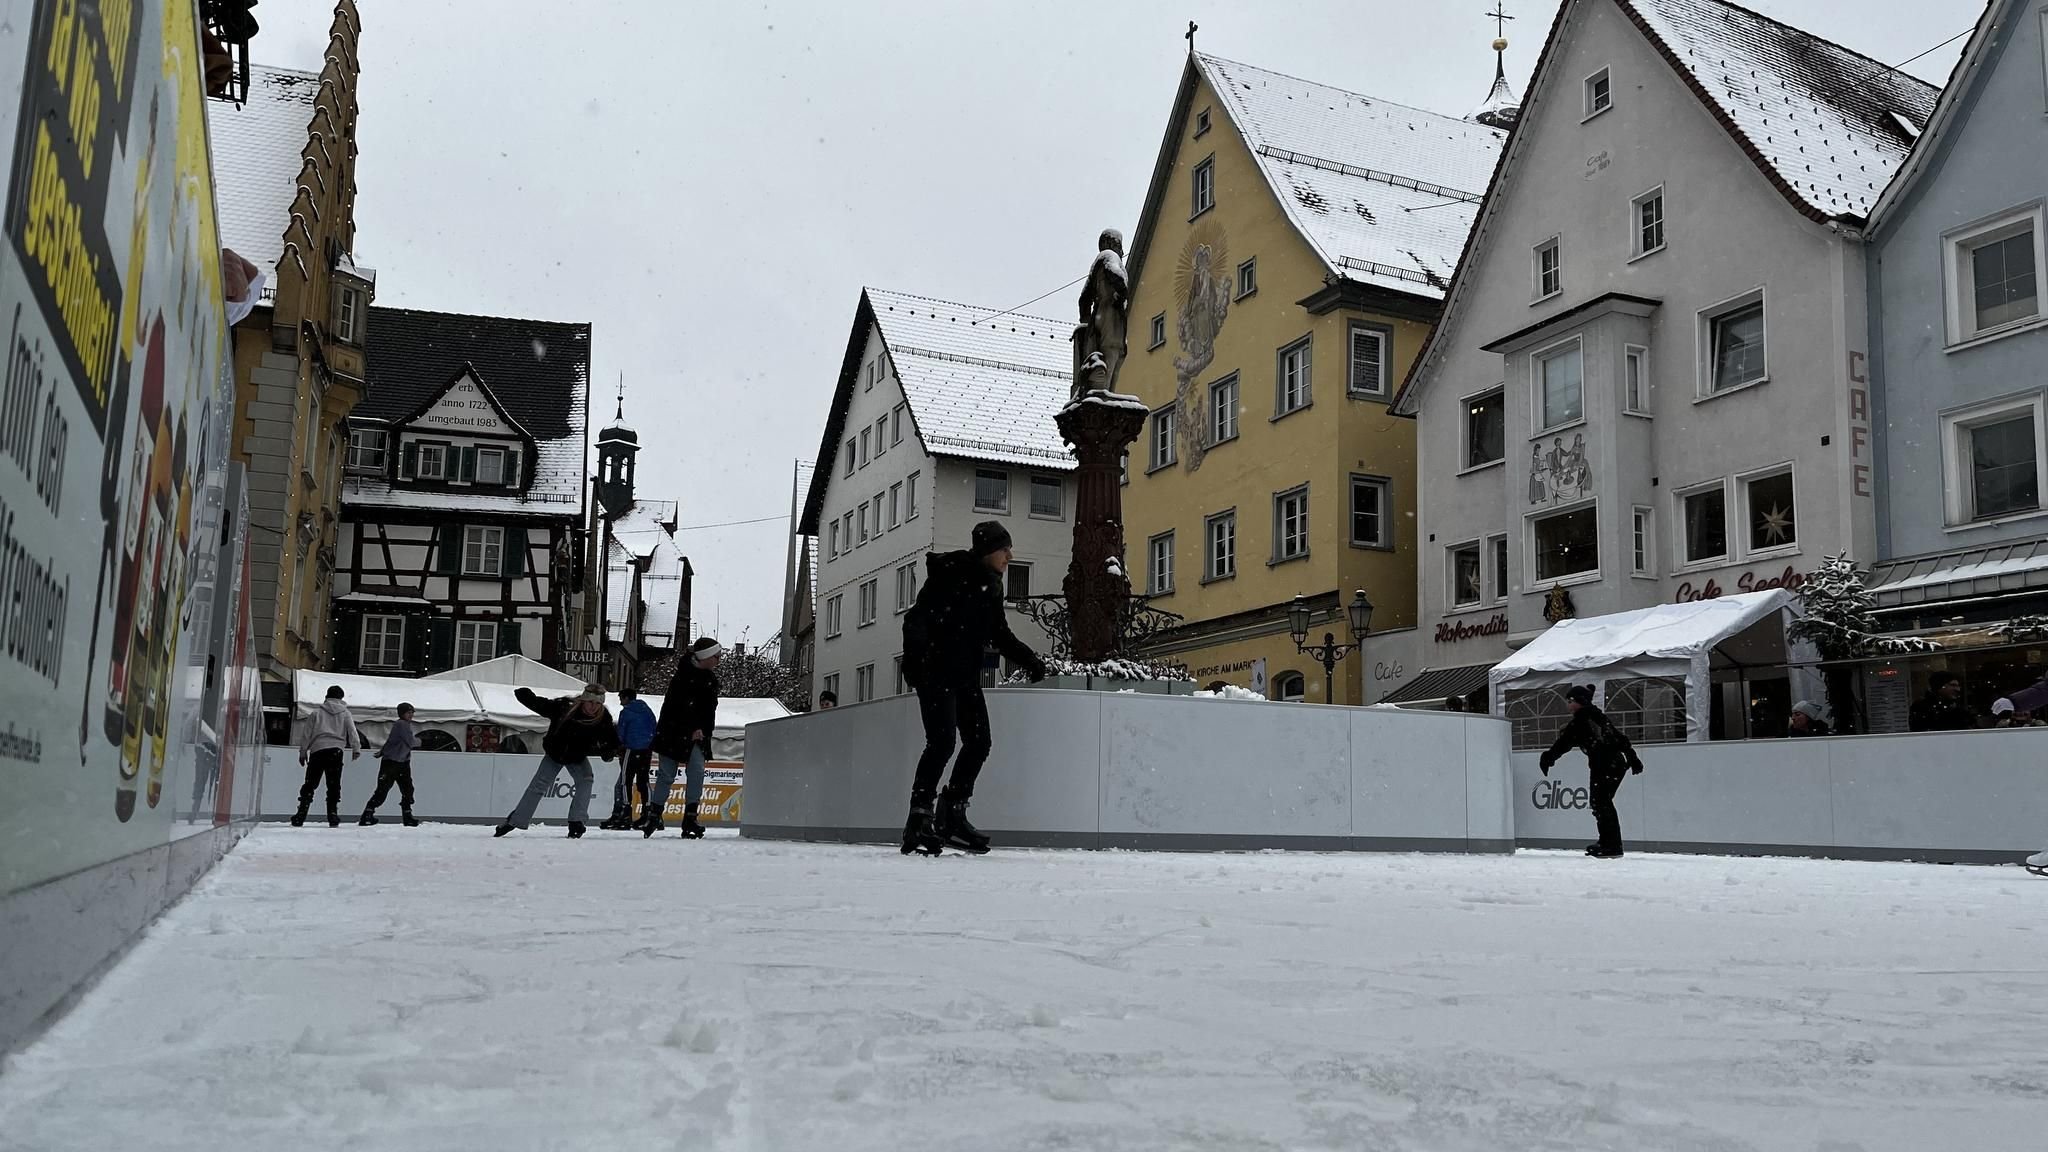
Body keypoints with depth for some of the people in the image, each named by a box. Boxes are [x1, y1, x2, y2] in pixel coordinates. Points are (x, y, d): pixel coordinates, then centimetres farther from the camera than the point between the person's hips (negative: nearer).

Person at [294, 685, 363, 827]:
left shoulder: (317, 712, 9)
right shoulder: (345, 713, 9)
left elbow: (307, 734, 10)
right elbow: (352, 732, 2)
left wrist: (303, 752, 17)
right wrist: (356, 749, 4)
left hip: (317, 750, 0)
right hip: (335, 751, 0)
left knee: (309, 785, 5)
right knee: (333, 786, 3)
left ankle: (300, 817, 1)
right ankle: (333, 815, -4)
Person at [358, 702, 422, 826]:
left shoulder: (406, 725, 13)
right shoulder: (401, 724, -15)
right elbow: (411, 742, -19)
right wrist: (418, 741, 0)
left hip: (403, 763, 9)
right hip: (390, 762, -9)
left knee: (408, 790, 4)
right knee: (382, 791, -9)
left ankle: (407, 816, 10)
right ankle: (367, 815, -4)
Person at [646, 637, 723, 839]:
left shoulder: (711, 679, 8)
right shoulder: (684, 676, -14)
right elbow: (680, 708, -18)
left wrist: (703, 730, 3)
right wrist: (693, 730, -17)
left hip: (697, 734, 5)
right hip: (673, 732, -5)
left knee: (697, 771, -11)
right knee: (667, 775, -1)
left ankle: (690, 817, -12)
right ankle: (653, 815, 15)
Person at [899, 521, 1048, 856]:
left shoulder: (991, 586, 14)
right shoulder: (949, 574, -10)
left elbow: (1000, 634, 22)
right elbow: (917, 618, -16)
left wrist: (1028, 659, 8)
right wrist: (915, 655, -31)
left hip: (966, 677, 8)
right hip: (936, 671, -8)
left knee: (979, 742, 5)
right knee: (942, 741, -17)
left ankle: (952, 816, 18)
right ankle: (919, 820, -13)